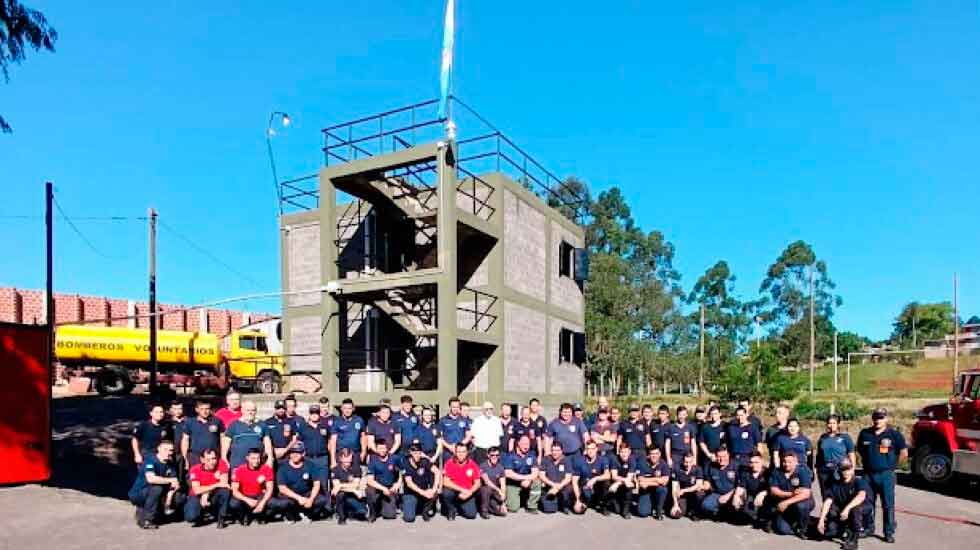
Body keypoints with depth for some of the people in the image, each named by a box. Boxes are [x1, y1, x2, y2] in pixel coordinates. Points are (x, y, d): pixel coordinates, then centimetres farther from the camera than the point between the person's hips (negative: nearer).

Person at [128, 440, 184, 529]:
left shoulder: (170, 464, 1)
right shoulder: (150, 459, -20)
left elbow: (174, 484, -7)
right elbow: (150, 478, -37)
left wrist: (169, 498, -25)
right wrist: (170, 480, -28)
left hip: (153, 494, 7)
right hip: (137, 494, -7)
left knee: (179, 498, -7)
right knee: (156, 488, -34)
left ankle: (142, 511, 9)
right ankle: (146, 521, -18)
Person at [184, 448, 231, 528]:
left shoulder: (222, 465, -14)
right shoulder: (195, 470, -17)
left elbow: (224, 483, -21)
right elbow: (197, 490, -25)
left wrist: (206, 493, -24)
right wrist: (216, 485, -30)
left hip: (214, 497, 1)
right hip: (198, 497, -1)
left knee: (225, 491, -32)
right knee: (190, 517, -29)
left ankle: (220, 519, -11)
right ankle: (200, 516, 10)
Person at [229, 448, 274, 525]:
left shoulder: (267, 469, -11)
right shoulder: (239, 470, -13)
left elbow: (269, 489, -11)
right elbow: (235, 491, -15)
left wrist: (263, 502, -28)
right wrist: (247, 500, -31)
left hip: (260, 496, 1)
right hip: (244, 497, 0)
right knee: (233, 505, -32)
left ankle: (260, 516, 4)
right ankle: (244, 516, 2)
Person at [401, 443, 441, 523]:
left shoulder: (424, 461, -9)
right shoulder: (405, 464, -13)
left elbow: (437, 472, -21)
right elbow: (409, 483, -21)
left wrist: (434, 489, -35)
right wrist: (423, 492, -32)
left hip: (424, 491, 2)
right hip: (411, 493, -2)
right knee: (409, 518, -21)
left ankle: (425, 511, -1)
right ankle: (406, 506, 15)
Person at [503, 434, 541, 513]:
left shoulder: (531, 455, -2)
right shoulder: (510, 456, -12)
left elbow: (535, 472, -6)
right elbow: (508, 473, -20)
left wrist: (528, 479, -27)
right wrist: (525, 477, -21)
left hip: (527, 483, 3)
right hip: (513, 484, -3)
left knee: (537, 482, -27)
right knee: (513, 508, -16)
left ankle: (531, 507, -8)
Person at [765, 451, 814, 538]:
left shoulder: (803, 471, -16)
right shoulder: (776, 472, -6)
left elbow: (806, 494, -25)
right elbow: (773, 491, -10)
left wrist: (787, 502, -31)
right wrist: (790, 494, -26)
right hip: (782, 504, 1)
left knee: (801, 506, -36)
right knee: (783, 530, -17)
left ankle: (802, 529, -8)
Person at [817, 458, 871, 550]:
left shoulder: (859, 482, -13)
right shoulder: (836, 485, -1)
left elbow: (861, 496, -34)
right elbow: (827, 502, -9)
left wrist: (847, 508, -44)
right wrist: (821, 520, -20)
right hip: (842, 515, 4)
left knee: (855, 508, -38)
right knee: (828, 531, -19)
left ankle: (854, 539, -20)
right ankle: (847, 531, 16)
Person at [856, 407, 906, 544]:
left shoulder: (894, 434, -4)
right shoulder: (865, 434, 5)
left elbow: (904, 453, 1)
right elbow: (860, 450, 20)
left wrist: (891, 464, 3)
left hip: (886, 475, -3)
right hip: (868, 474, 3)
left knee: (888, 504, 0)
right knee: (867, 503, 9)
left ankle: (889, 532, 9)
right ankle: (868, 528, 23)